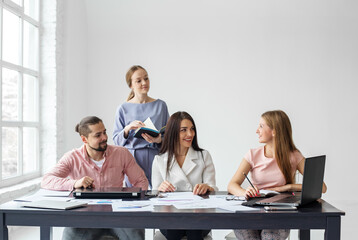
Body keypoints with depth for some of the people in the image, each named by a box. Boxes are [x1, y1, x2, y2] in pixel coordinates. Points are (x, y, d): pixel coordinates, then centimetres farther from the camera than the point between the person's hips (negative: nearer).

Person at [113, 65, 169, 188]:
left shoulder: (160, 105, 8)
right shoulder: (123, 109, 5)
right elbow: (117, 140, 4)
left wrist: (159, 140, -12)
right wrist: (128, 128, -13)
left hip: (155, 156, 1)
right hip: (132, 159, -1)